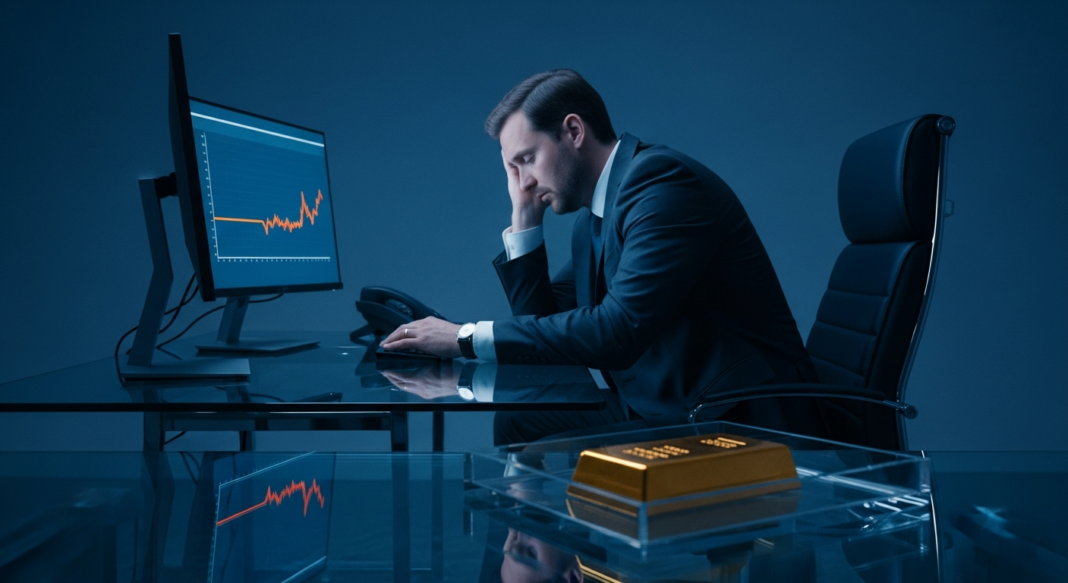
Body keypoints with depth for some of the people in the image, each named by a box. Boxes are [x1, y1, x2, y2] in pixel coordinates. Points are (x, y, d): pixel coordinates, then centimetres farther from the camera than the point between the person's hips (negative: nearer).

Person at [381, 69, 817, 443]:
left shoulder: (662, 178, -17)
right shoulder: (592, 215, 12)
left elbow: (618, 331, -27)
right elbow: (544, 321, 16)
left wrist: (467, 338, -21)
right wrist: (523, 215, 7)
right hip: (658, 406, 9)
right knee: (517, 424, 0)